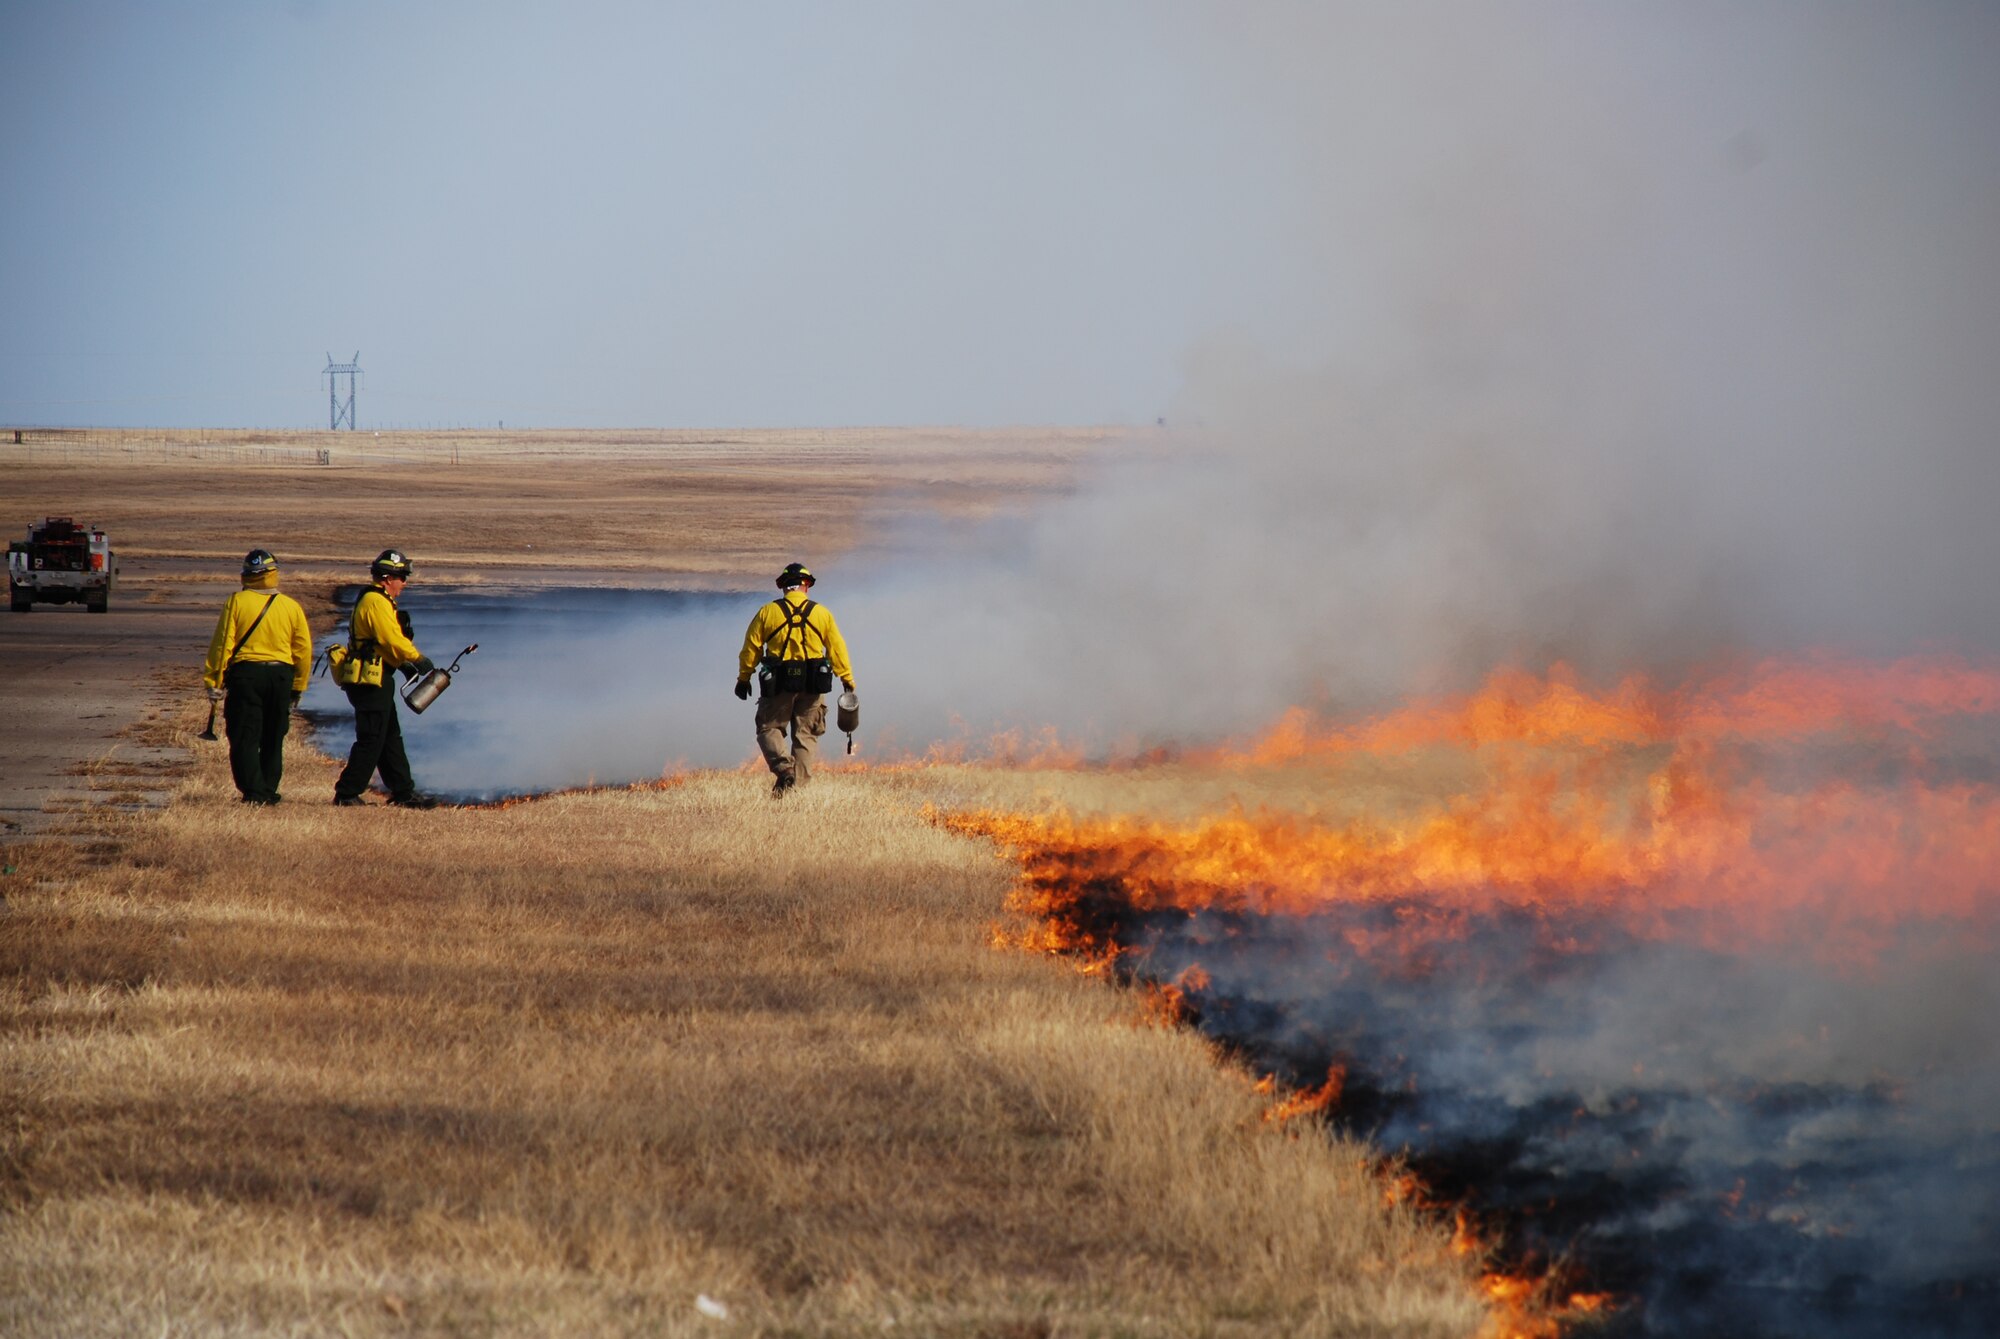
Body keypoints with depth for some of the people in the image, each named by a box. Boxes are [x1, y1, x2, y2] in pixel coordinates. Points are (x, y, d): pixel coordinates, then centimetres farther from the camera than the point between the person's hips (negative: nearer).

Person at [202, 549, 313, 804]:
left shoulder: (236, 603, -6)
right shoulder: (292, 607, 2)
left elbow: (222, 644, -7)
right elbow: (304, 651, 6)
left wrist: (214, 681, -1)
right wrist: (297, 687, 16)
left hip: (245, 673, -3)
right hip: (281, 675, 3)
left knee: (245, 738, 0)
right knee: (273, 739, 15)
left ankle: (253, 791, -10)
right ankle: (269, 791, 18)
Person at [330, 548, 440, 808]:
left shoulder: (376, 601, 19)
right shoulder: (376, 603, -16)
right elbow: (395, 641, -20)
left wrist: (404, 664, 10)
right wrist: (418, 660, -6)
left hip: (376, 681, 11)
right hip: (370, 681, -11)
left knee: (391, 738, 14)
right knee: (370, 740, -7)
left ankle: (403, 791, 19)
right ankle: (347, 794, -5)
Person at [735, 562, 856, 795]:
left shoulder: (768, 612, 0)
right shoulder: (822, 613, 3)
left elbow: (751, 647, 3)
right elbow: (837, 650, 4)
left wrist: (743, 679, 13)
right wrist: (848, 681, 11)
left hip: (778, 683, -1)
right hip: (812, 684, 1)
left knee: (769, 728, 9)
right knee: (805, 735, 9)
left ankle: (783, 766, -15)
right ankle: (800, 783, 4)